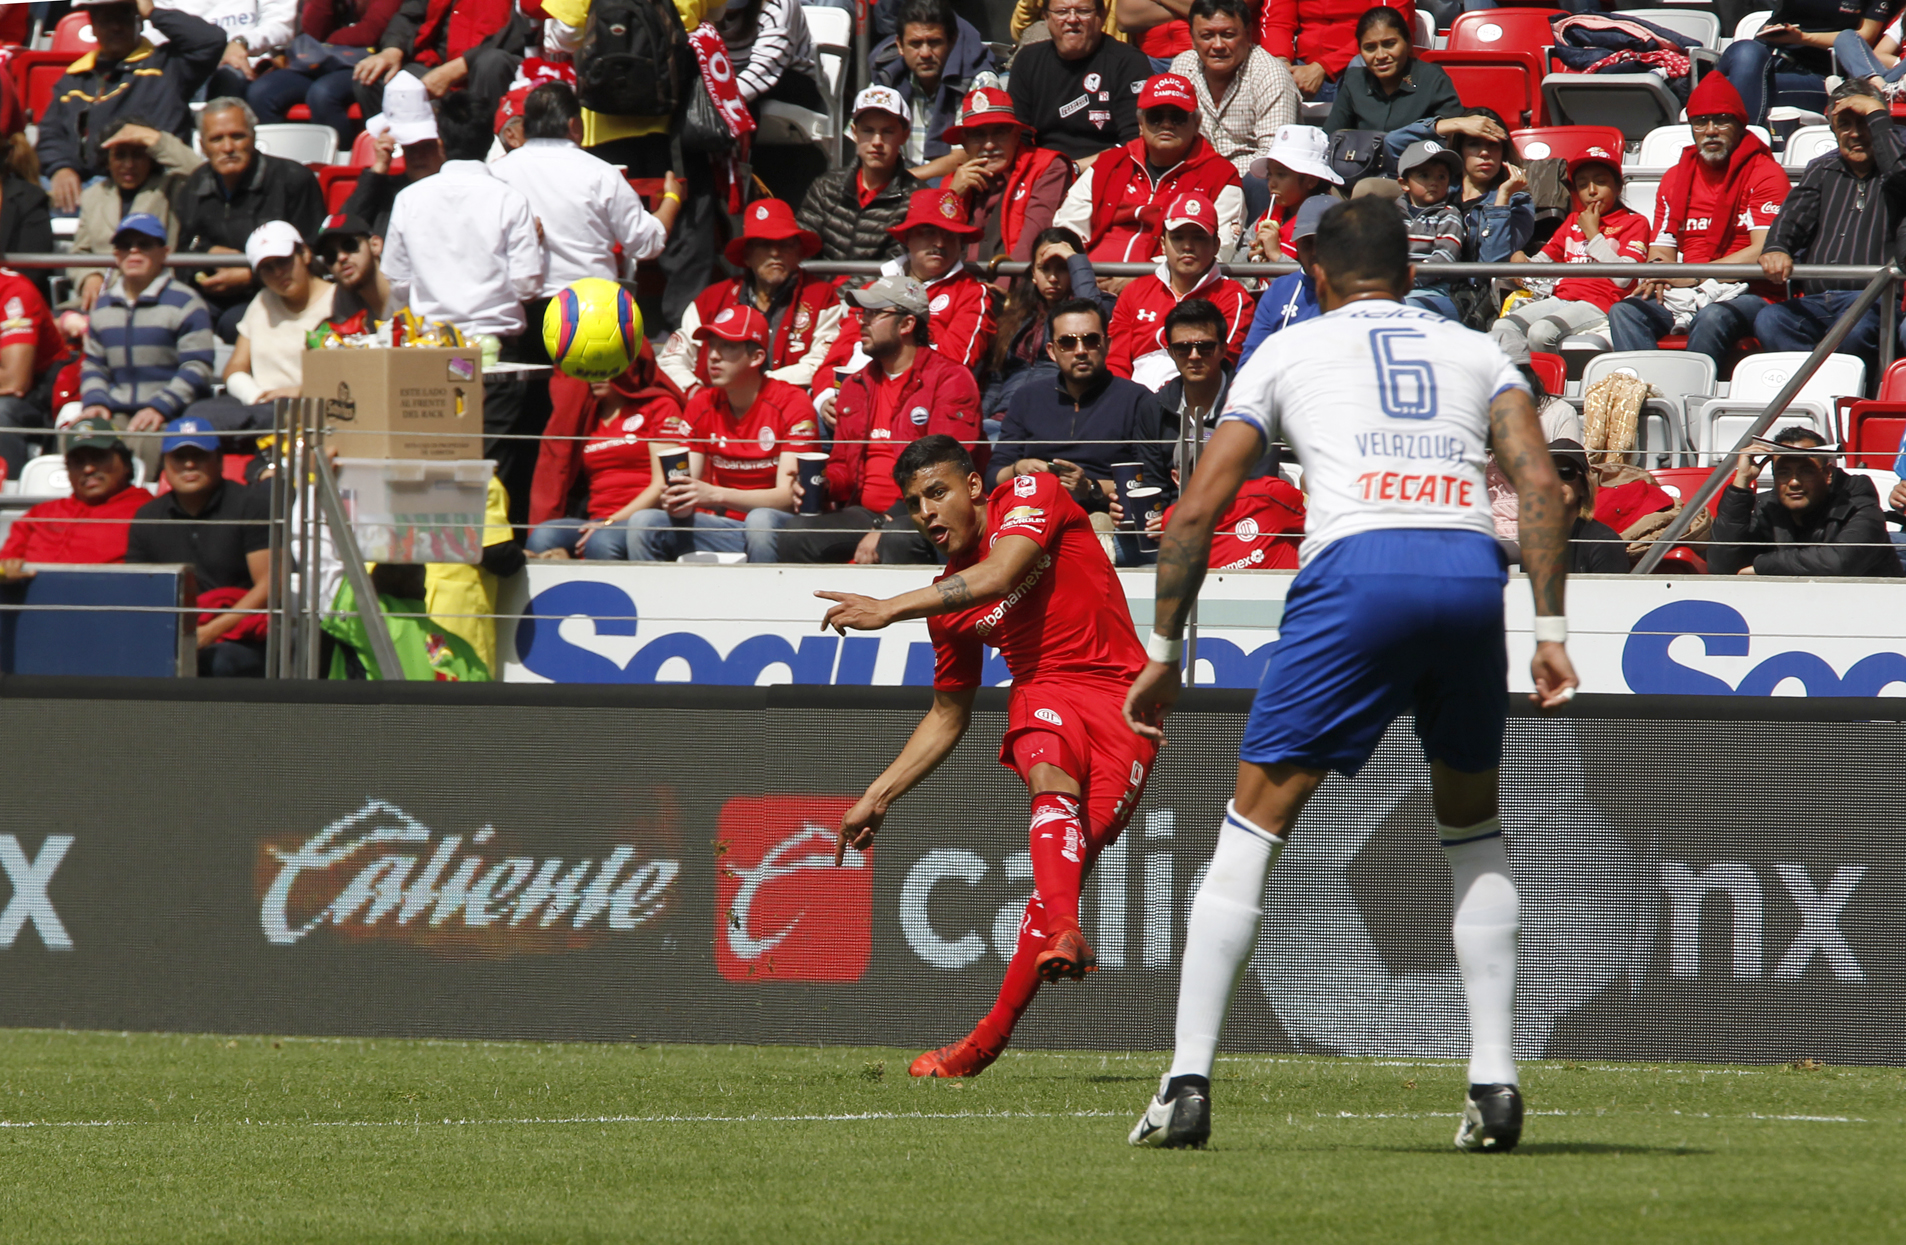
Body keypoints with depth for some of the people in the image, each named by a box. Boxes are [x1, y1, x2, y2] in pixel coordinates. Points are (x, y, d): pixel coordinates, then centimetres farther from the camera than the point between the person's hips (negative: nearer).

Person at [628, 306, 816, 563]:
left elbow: (787, 496, -16)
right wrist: (678, 504, -19)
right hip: (723, 528, 4)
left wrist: (715, 495, -29)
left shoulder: (792, 404, -9)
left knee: (761, 520, -39)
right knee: (643, 522, -17)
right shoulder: (701, 405, 7)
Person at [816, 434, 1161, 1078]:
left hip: (1120, 704, -3)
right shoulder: (947, 601, 14)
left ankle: (990, 1036, -19)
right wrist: (876, 799, 19)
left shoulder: (1032, 494, 0)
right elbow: (947, 717, 24)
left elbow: (1000, 576, -19)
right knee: (1050, 776, -33)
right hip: (1044, 694, 3)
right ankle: (1064, 935, -59)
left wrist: (892, 608, -21)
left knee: (1068, 854, -18)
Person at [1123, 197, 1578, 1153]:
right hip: (1471, 567, 2)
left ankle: (1187, 1084, -4)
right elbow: (1541, 484, 9)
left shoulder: (1288, 350, 21)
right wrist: (1549, 629, 7)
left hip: (1356, 570, -2)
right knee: (1473, 829, 21)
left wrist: (1163, 651, 21)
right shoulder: (1474, 351, 25)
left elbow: (1196, 511, 16)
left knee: (1255, 824, 4)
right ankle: (1495, 1086, 12)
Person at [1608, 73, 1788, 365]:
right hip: (1684, 297, 5)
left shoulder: (1765, 174, 1)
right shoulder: (1675, 179, 19)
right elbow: (1662, 251, 18)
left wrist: (1694, 275, -15)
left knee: (1713, 318, -39)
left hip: (1744, 295, -5)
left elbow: (1762, 253, -10)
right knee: (1624, 311, -23)